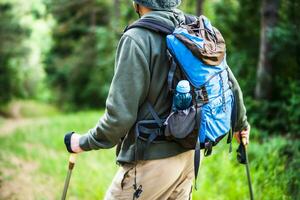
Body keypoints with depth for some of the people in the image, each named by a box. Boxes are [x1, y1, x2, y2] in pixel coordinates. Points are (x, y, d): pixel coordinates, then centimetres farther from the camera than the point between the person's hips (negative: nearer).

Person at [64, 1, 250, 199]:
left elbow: (121, 114, -19)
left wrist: (84, 142, -3)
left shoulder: (137, 39, -17)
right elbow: (230, 86, 11)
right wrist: (241, 123, 29)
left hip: (151, 162, -7)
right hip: (188, 155, 7)